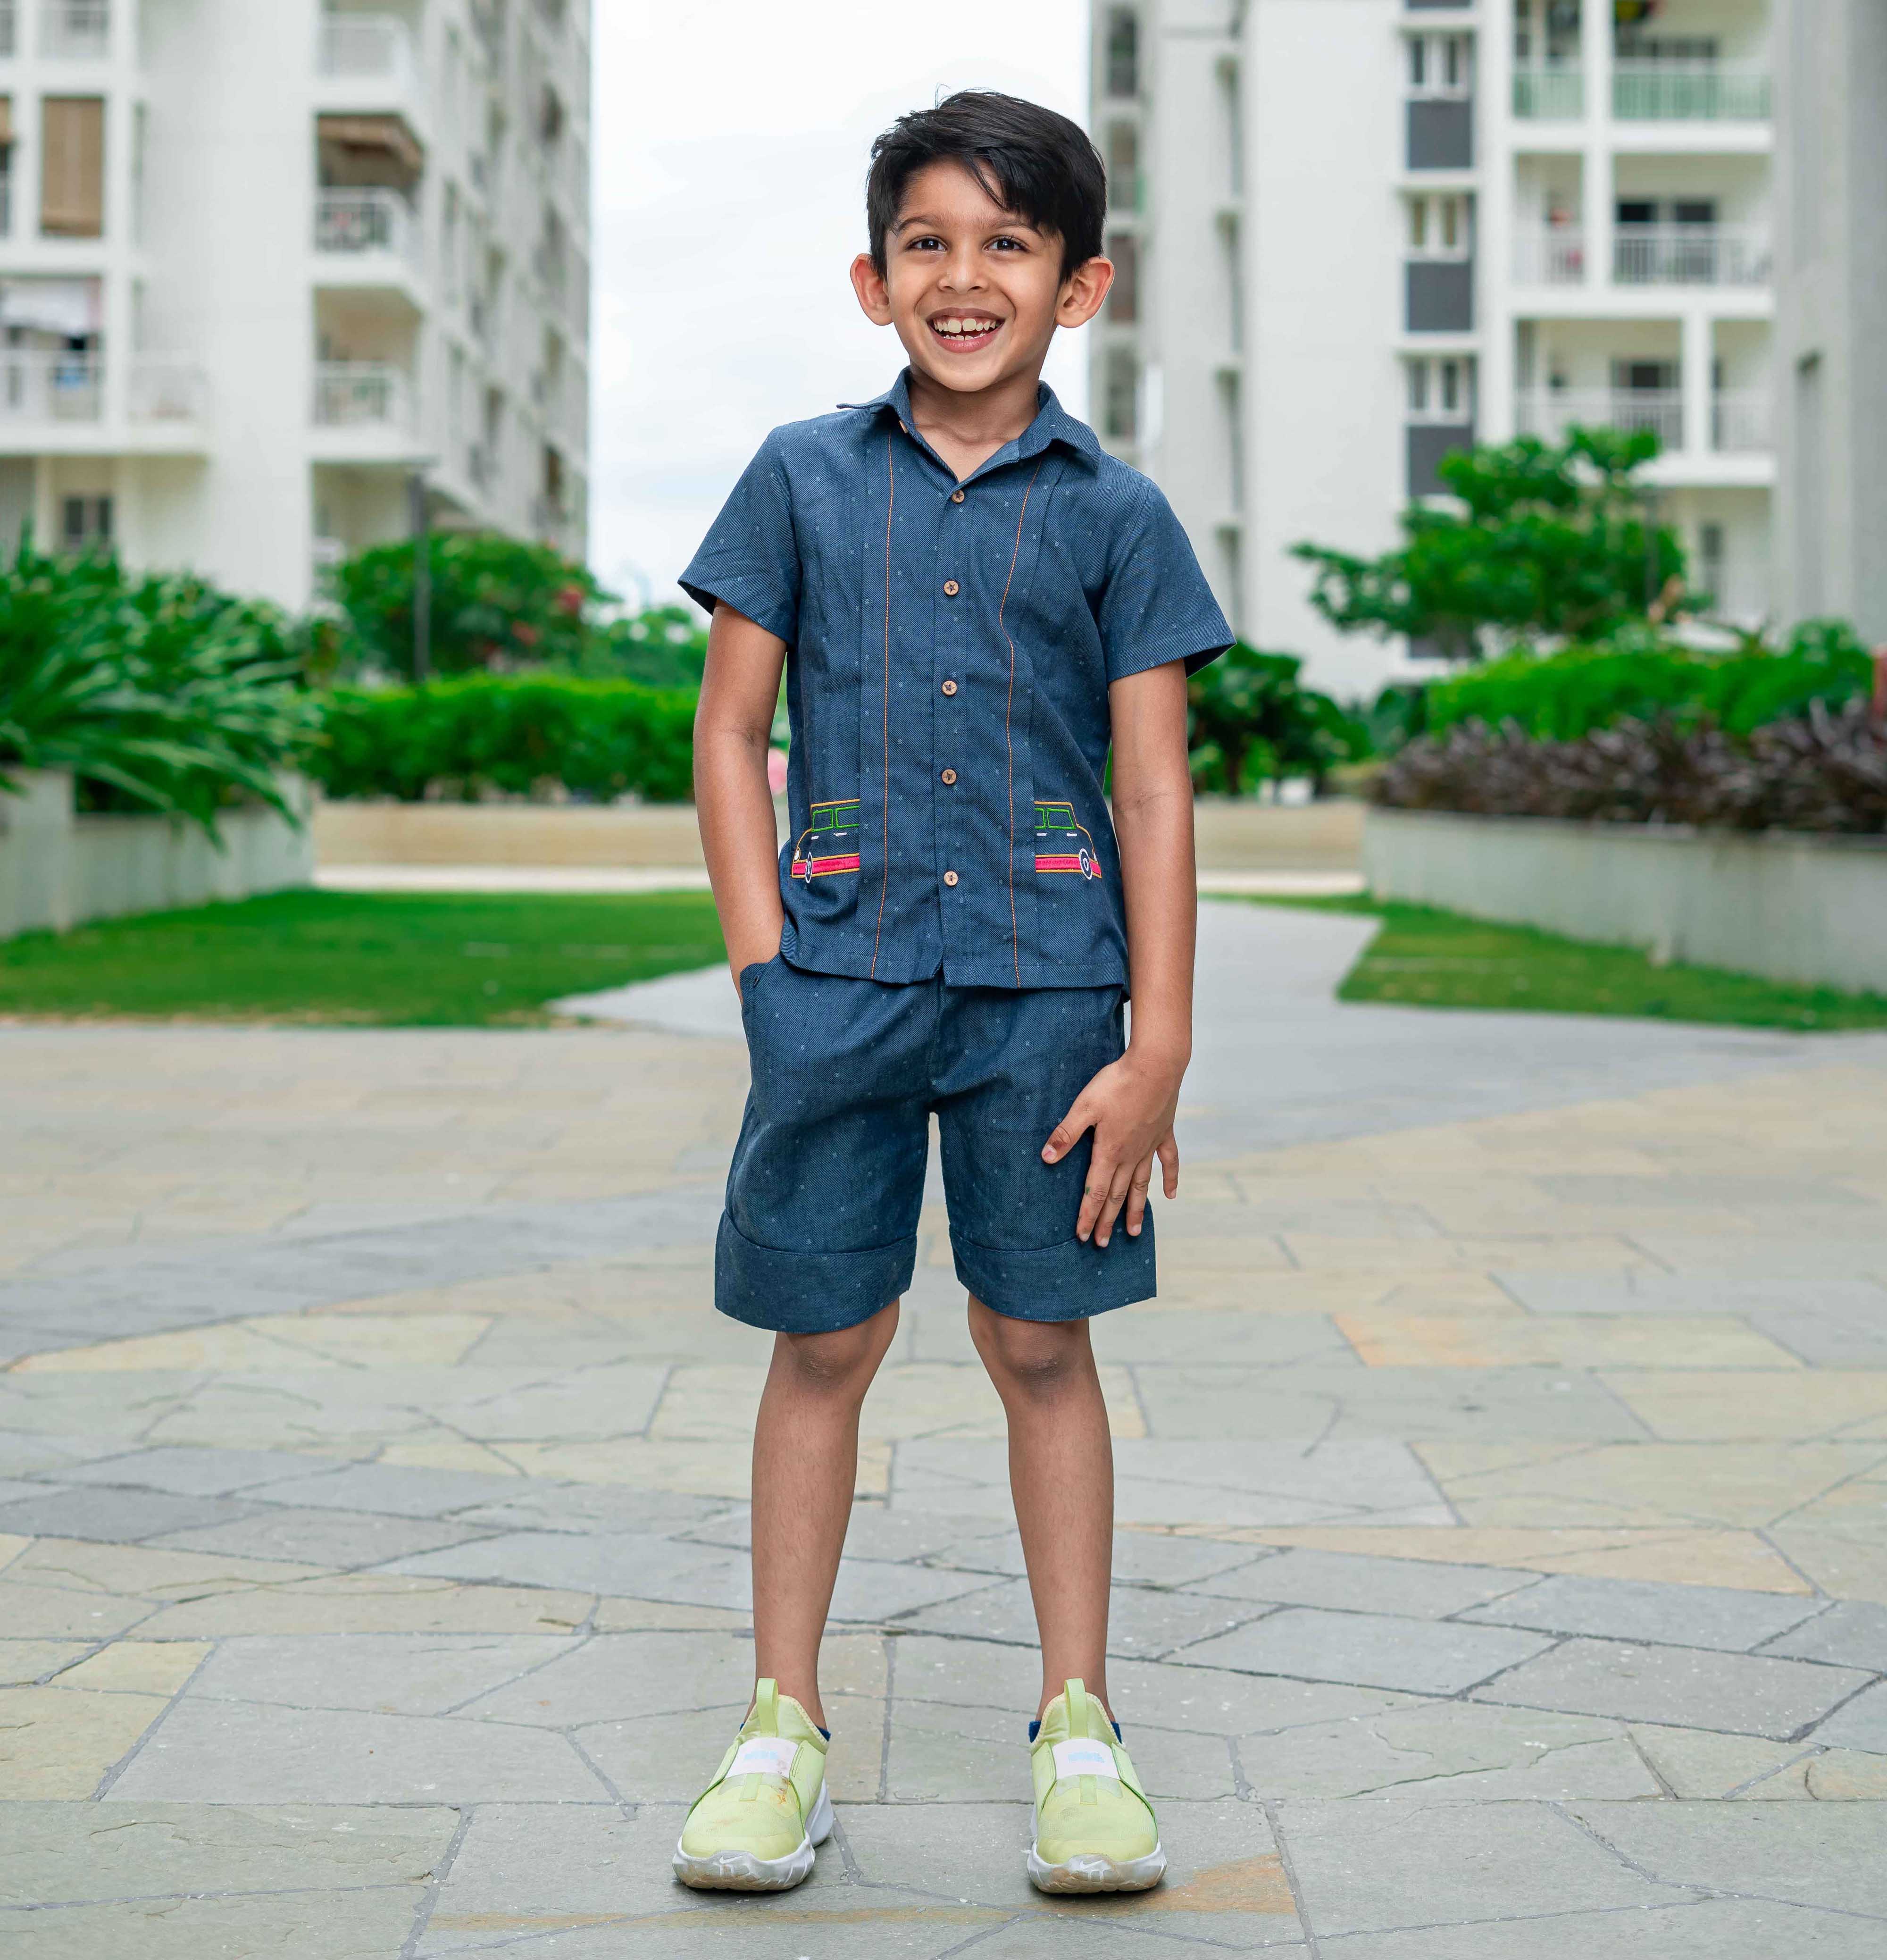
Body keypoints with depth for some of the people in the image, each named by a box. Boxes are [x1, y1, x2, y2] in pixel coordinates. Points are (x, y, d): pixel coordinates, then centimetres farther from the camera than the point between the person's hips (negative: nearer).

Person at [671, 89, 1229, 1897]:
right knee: (825, 1339, 5)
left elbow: (1153, 790, 1)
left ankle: (1077, 1726, 18)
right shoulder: (805, 479, 5)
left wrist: (1158, 1046, -5)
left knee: (1042, 1342, 6)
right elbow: (730, 734, 6)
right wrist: (764, 965, -3)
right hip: (843, 969, 1)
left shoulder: (1114, 514, 3)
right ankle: (784, 1725, 16)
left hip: (1046, 977, 0)